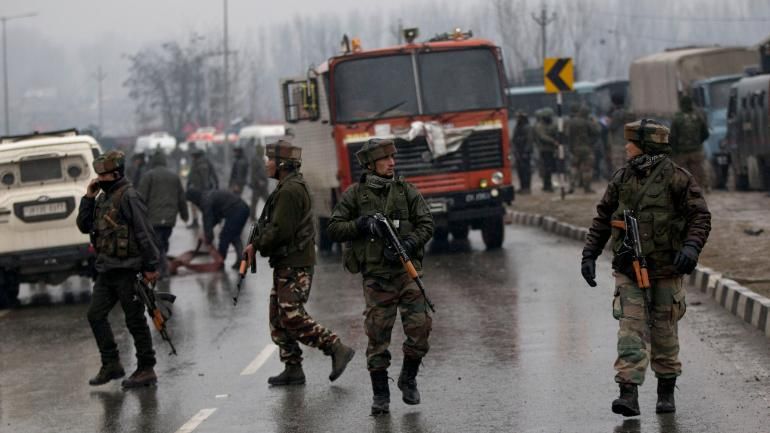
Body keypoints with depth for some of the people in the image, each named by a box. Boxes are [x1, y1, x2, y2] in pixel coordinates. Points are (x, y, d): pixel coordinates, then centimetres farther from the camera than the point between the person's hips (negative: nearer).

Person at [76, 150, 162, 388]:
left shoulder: (128, 197, -14)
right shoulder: (104, 198, 13)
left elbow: (145, 233, -17)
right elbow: (84, 226, 16)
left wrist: (151, 266, -19)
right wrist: (88, 197, 4)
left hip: (127, 270, -9)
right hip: (107, 269, 9)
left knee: (135, 320, -2)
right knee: (96, 315, 8)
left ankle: (147, 369, 7)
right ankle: (111, 365, 15)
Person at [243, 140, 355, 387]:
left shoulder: (290, 191, -17)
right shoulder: (291, 187, 17)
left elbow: (281, 231, -23)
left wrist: (256, 245, -10)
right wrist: (258, 243, 7)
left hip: (294, 265, -11)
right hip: (287, 263, 11)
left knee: (292, 316, -13)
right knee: (279, 318, 11)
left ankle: (338, 350, -9)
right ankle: (293, 369, 13)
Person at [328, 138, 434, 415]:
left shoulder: (406, 190, 7)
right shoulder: (356, 194, 4)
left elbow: (426, 224, 5)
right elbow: (334, 229, 5)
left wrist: (408, 244, -12)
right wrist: (361, 224, -11)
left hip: (407, 269, 1)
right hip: (376, 275, -1)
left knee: (419, 326, -9)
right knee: (377, 335, -1)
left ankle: (408, 379, 15)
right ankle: (380, 394, 10)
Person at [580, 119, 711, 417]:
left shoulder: (676, 178, -6)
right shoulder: (621, 178, 7)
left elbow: (700, 216, -8)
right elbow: (602, 219, 15)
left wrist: (691, 247, -24)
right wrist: (589, 255, 8)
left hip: (665, 270, -3)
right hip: (628, 270, 3)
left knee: (664, 332, 7)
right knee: (631, 329, -9)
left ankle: (666, 392, 23)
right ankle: (629, 395, -16)